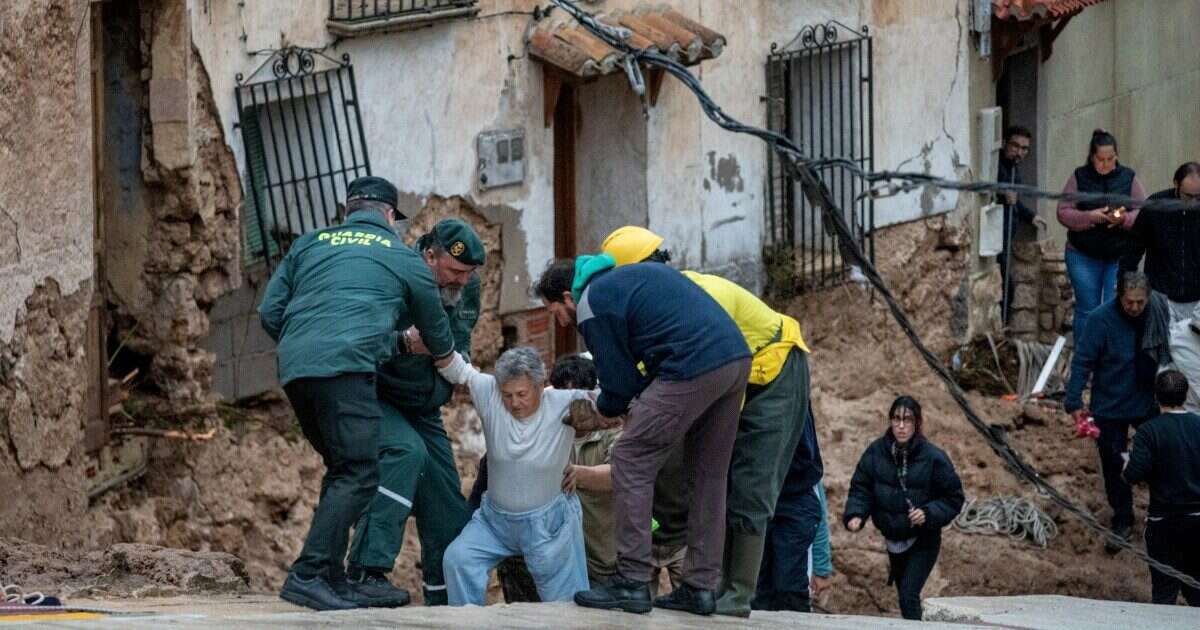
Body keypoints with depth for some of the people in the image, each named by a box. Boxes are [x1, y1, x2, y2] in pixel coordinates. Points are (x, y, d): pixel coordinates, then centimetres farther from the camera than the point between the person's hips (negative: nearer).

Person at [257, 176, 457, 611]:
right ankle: (307, 575, -21)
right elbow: (437, 336, 29)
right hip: (346, 367, -6)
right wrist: (446, 358, 52)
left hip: (294, 369, 6)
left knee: (342, 470, 16)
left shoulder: (309, 245, 25)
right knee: (358, 474, -9)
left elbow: (270, 313, 19)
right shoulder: (404, 258, 17)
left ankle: (333, 580, 13)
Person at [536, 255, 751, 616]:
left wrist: (604, 410, 27)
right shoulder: (625, 277, 29)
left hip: (693, 368, -9)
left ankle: (631, 583, -1)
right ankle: (701, 587, 17)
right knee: (708, 475, 17)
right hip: (737, 358, 9)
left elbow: (619, 383, 5)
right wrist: (633, 403, 25)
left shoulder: (592, 306, 3)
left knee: (631, 463, 1)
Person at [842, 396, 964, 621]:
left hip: (923, 542, -4)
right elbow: (861, 489, -2)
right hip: (893, 541, 4)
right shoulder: (876, 452, -7)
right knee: (904, 594, 18)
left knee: (909, 596, -18)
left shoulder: (932, 457, -15)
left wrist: (928, 514, -25)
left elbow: (954, 498, -8)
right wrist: (855, 515, -21)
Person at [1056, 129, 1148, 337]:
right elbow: (1063, 213, -3)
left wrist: (1125, 219, -20)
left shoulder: (1129, 178, 3)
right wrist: (1089, 216, -20)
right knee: (1087, 310, 5)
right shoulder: (1078, 178, 0)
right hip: (1083, 255, 0)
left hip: (1120, 257, 0)